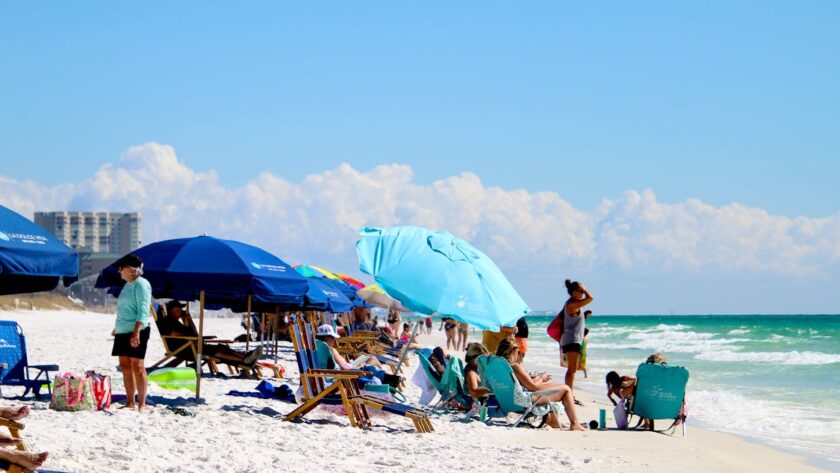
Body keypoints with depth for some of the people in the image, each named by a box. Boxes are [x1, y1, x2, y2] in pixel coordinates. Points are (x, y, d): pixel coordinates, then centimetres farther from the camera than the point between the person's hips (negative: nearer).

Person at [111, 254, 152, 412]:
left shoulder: (141, 284, -11)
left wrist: (136, 332, -25)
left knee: (137, 366, -8)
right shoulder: (128, 285, 17)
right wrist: (116, 328, 29)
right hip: (123, 331, 9)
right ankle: (130, 403, 13)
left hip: (136, 332, -9)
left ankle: (142, 404, -7)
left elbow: (143, 311, -18)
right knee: (125, 366, 8)